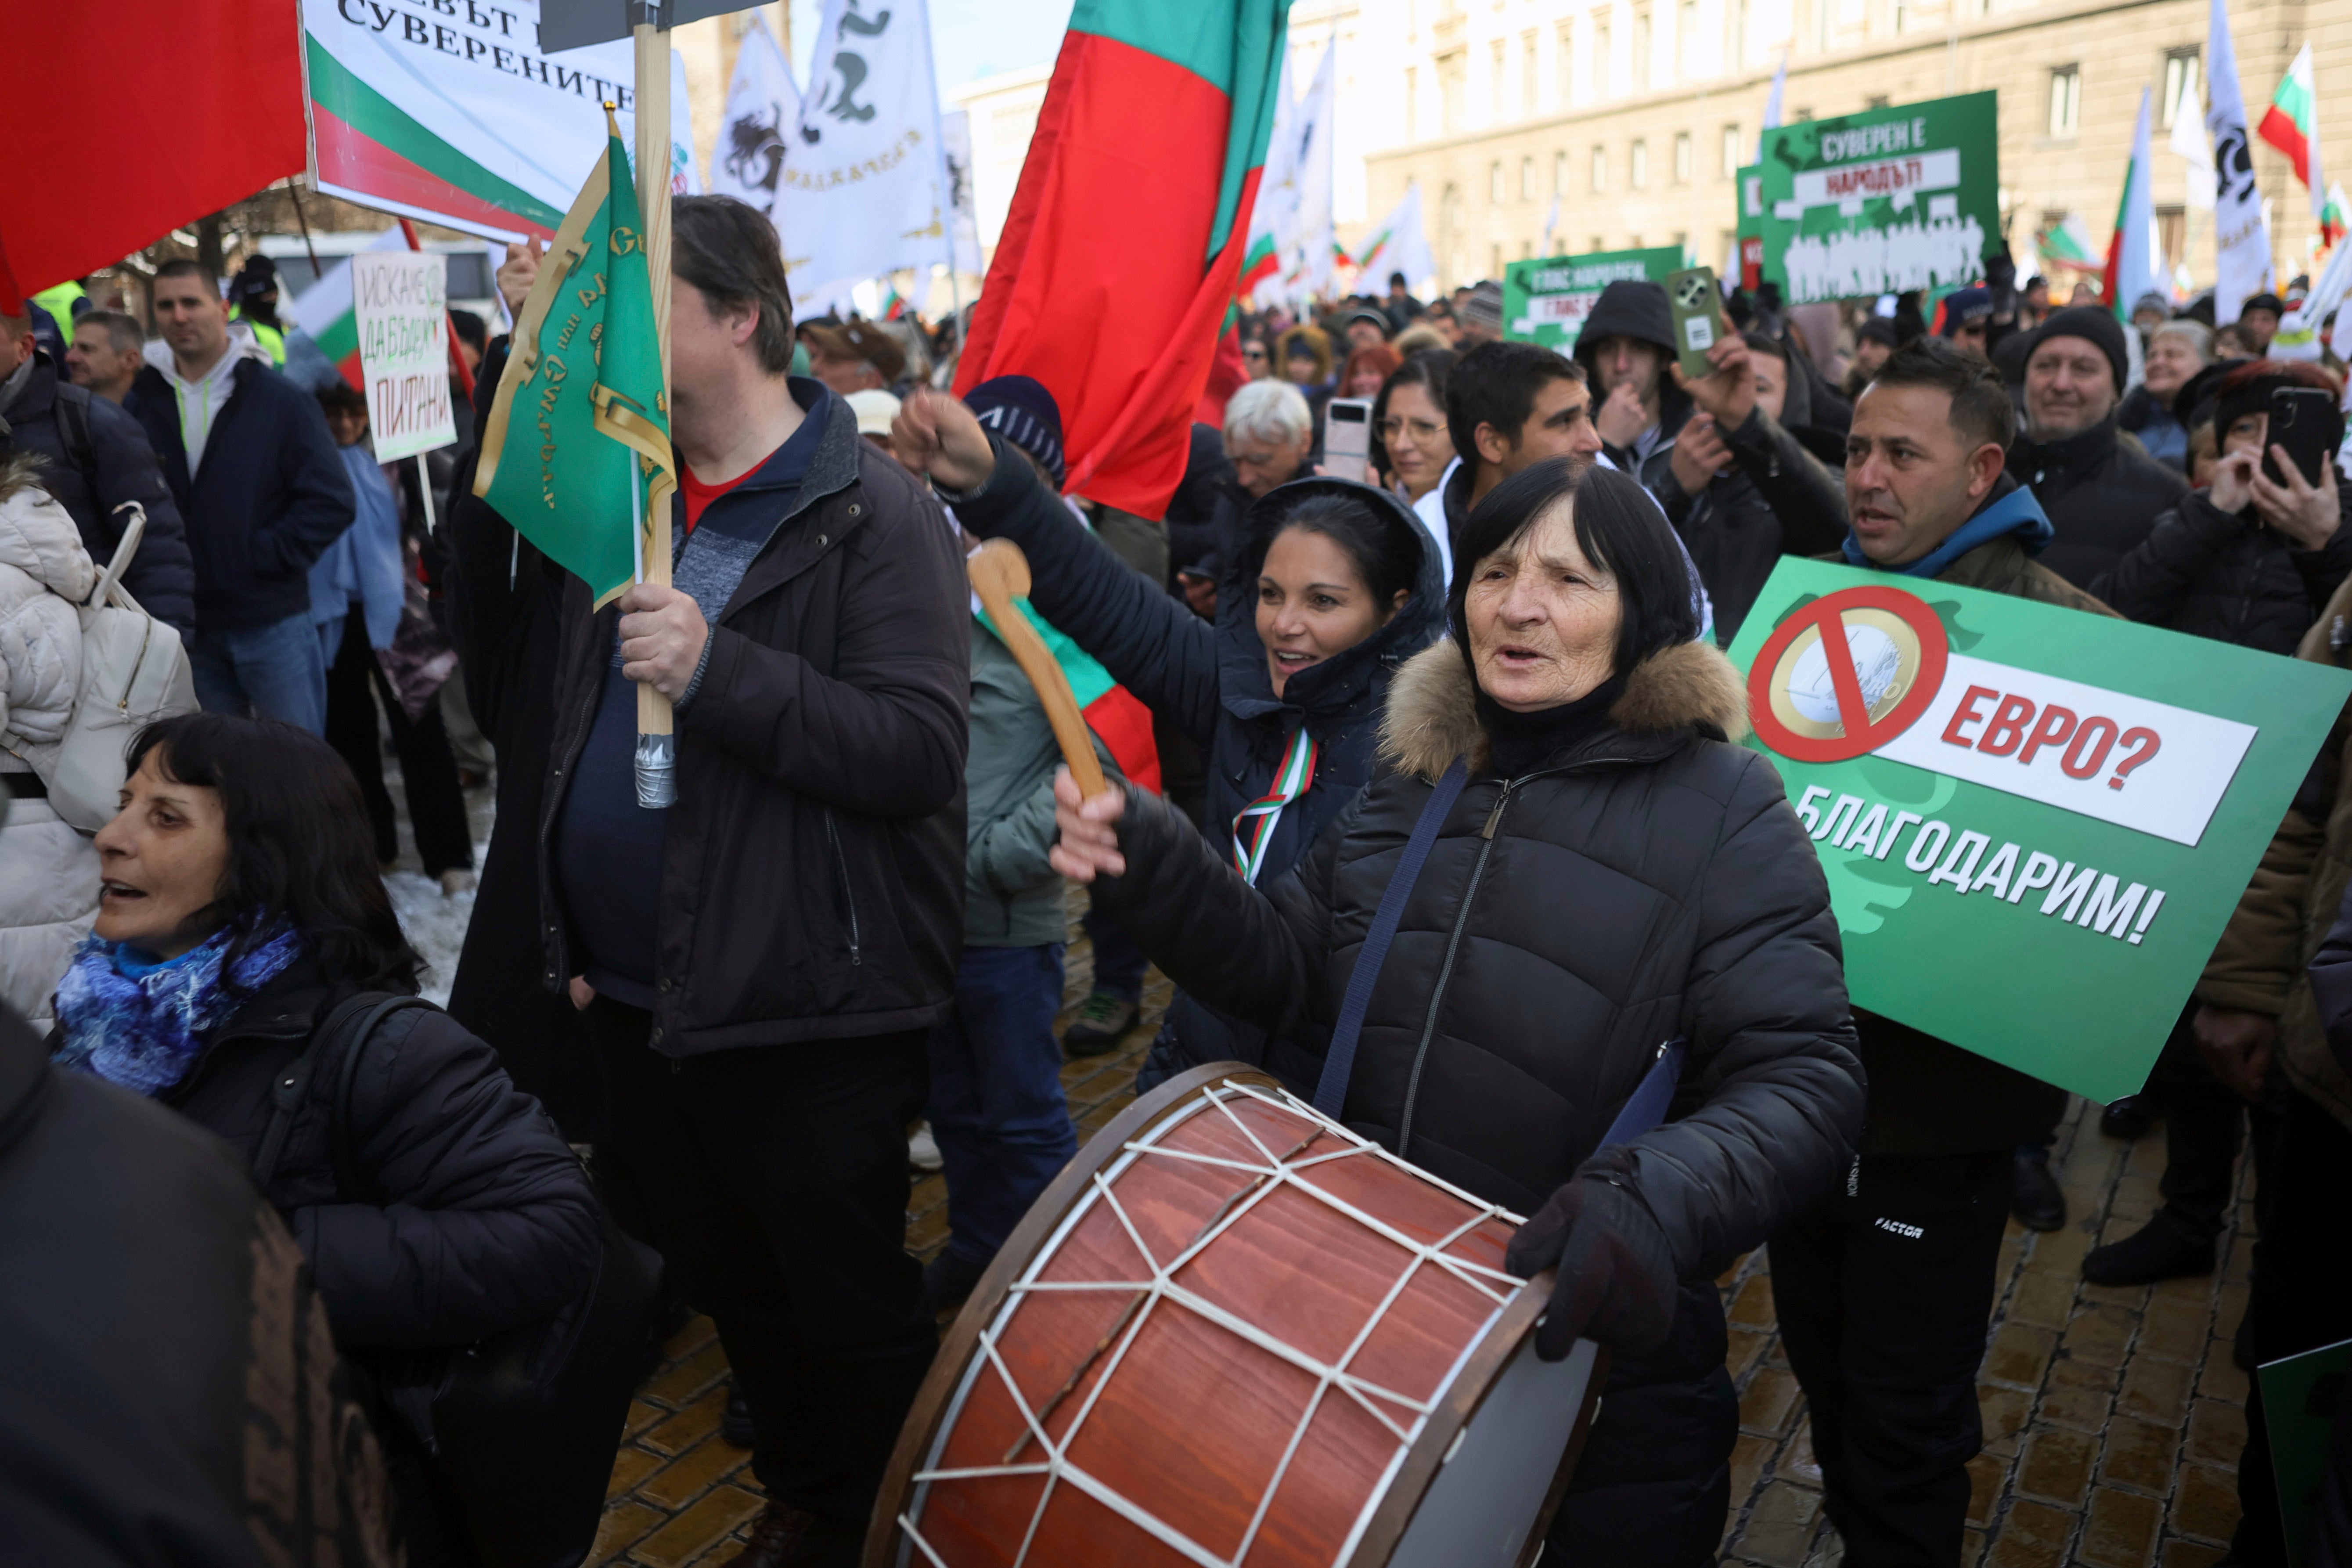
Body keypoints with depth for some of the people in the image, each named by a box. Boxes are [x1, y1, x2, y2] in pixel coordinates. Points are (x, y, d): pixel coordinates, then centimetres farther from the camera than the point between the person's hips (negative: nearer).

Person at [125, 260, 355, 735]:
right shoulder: (140, 403, 5)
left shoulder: (281, 401, -2)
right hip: (187, 629, 3)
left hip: (272, 622, -3)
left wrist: (266, 557, -11)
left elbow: (333, 501, -6)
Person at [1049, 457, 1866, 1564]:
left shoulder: (1726, 814, -12)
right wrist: (1152, 867, -10)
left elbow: (1803, 1083, -17)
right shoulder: (1417, 778, 6)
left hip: (1598, 1362, -5)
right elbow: (1289, 968, 7)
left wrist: (1658, 1197, -37)